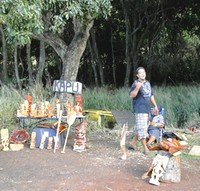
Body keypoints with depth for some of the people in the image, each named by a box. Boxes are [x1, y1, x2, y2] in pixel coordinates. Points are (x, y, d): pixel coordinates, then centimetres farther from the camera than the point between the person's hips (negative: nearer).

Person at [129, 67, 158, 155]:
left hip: (147, 109, 9)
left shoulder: (148, 83, 15)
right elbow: (131, 95, -23)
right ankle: (145, 148, 0)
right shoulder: (136, 84, -11)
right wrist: (137, 88, -37)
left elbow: (151, 95, 24)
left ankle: (133, 142, 29)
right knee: (141, 128, -6)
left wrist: (155, 105, 22)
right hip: (139, 109, -8)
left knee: (140, 128, 15)